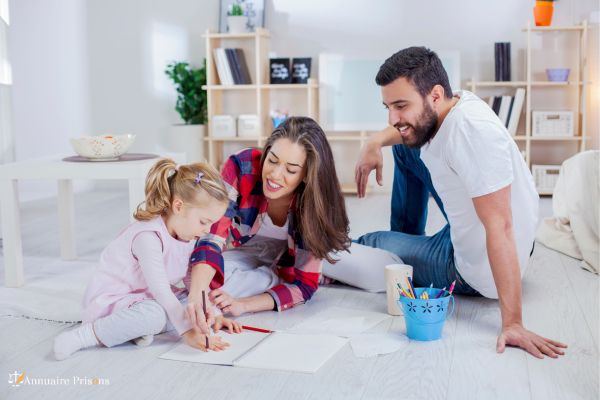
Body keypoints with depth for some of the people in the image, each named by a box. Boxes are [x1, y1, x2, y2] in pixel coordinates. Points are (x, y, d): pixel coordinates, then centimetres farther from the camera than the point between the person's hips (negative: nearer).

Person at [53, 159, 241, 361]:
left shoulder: (186, 233, -1)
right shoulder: (149, 236, -27)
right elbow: (161, 291, -32)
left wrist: (213, 314, -4)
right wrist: (188, 331, -34)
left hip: (149, 298, 9)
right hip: (112, 299, -9)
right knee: (154, 315, -37)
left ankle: (139, 327, -16)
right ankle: (85, 334, -23)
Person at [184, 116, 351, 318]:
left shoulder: (315, 204, -28)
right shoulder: (242, 167, -30)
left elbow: (304, 284, -25)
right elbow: (211, 236, -35)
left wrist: (243, 305, -40)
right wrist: (196, 297, -54)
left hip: (276, 267, 0)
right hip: (233, 255, 0)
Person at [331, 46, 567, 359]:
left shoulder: (473, 130, -34)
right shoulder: (453, 104, -9)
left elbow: (500, 227, -35)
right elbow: (408, 128, 15)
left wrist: (512, 323, -35)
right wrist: (377, 141, -7)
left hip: (474, 271, -8)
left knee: (370, 243, 8)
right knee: (405, 146, 14)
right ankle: (407, 240, 29)